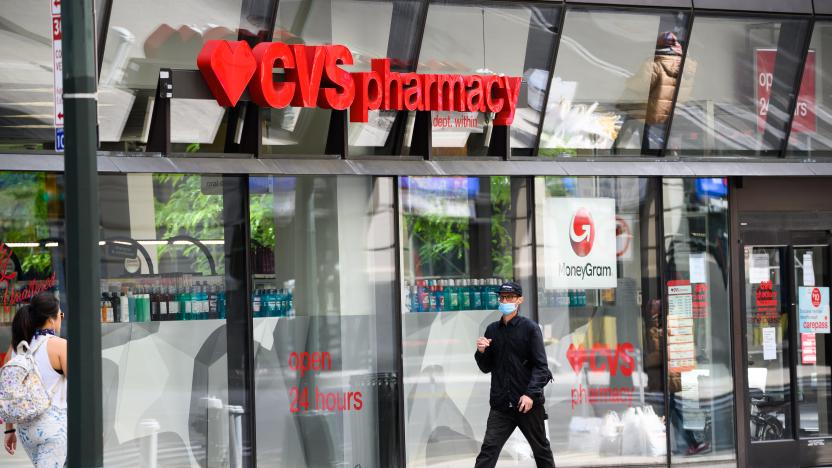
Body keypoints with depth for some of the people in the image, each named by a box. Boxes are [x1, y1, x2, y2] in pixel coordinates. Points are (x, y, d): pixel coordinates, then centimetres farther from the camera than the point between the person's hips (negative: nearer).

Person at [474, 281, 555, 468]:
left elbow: (541, 365, -8)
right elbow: (486, 368, 16)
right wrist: (481, 352, -5)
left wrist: (531, 394, -20)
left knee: (541, 449, 11)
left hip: (528, 403, -3)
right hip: (501, 405, 3)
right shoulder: (492, 330, 11)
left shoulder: (530, 328, -2)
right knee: (488, 449, -9)